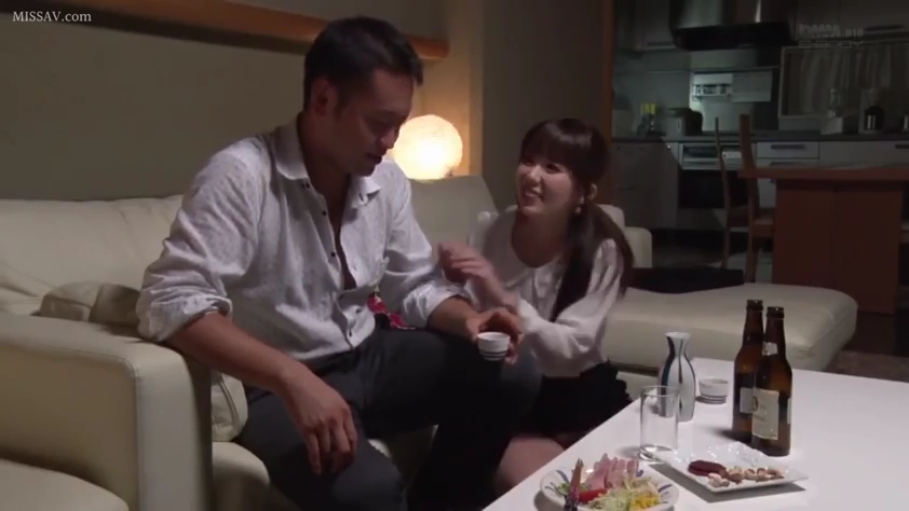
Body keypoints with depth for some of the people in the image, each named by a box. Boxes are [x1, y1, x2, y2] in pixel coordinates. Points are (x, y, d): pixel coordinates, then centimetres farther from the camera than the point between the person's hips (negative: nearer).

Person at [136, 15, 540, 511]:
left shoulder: (386, 178, 1)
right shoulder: (241, 174, -20)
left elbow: (417, 285, 10)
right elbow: (170, 303, -30)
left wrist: (466, 317, -13)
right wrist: (294, 378, -40)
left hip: (366, 358, 7)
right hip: (277, 385, -7)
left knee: (511, 375, -7)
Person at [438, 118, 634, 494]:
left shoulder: (602, 251, -13)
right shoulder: (489, 231, -8)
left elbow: (570, 349, -20)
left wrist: (505, 298, -33)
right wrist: (456, 287, -25)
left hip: (579, 396, 1)